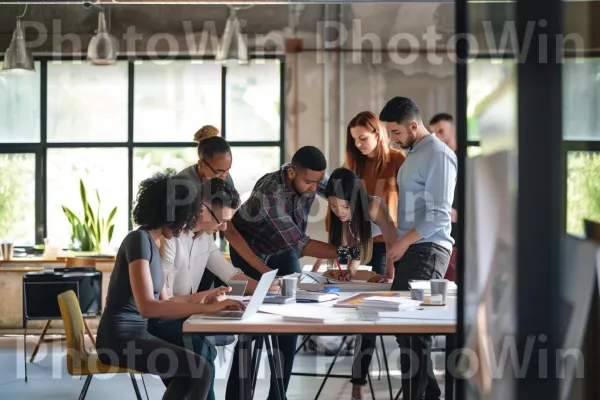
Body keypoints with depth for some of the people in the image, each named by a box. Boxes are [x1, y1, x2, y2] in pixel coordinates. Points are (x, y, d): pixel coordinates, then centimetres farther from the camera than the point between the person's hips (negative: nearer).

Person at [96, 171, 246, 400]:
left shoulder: (151, 243, 14)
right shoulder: (139, 239, -16)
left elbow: (163, 302, 14)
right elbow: (147, 306, -27)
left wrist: (202, 303, -3)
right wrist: (206, 308, -26)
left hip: (135, 334, 10)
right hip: (119, 339, -10)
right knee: (202, 370, -15)